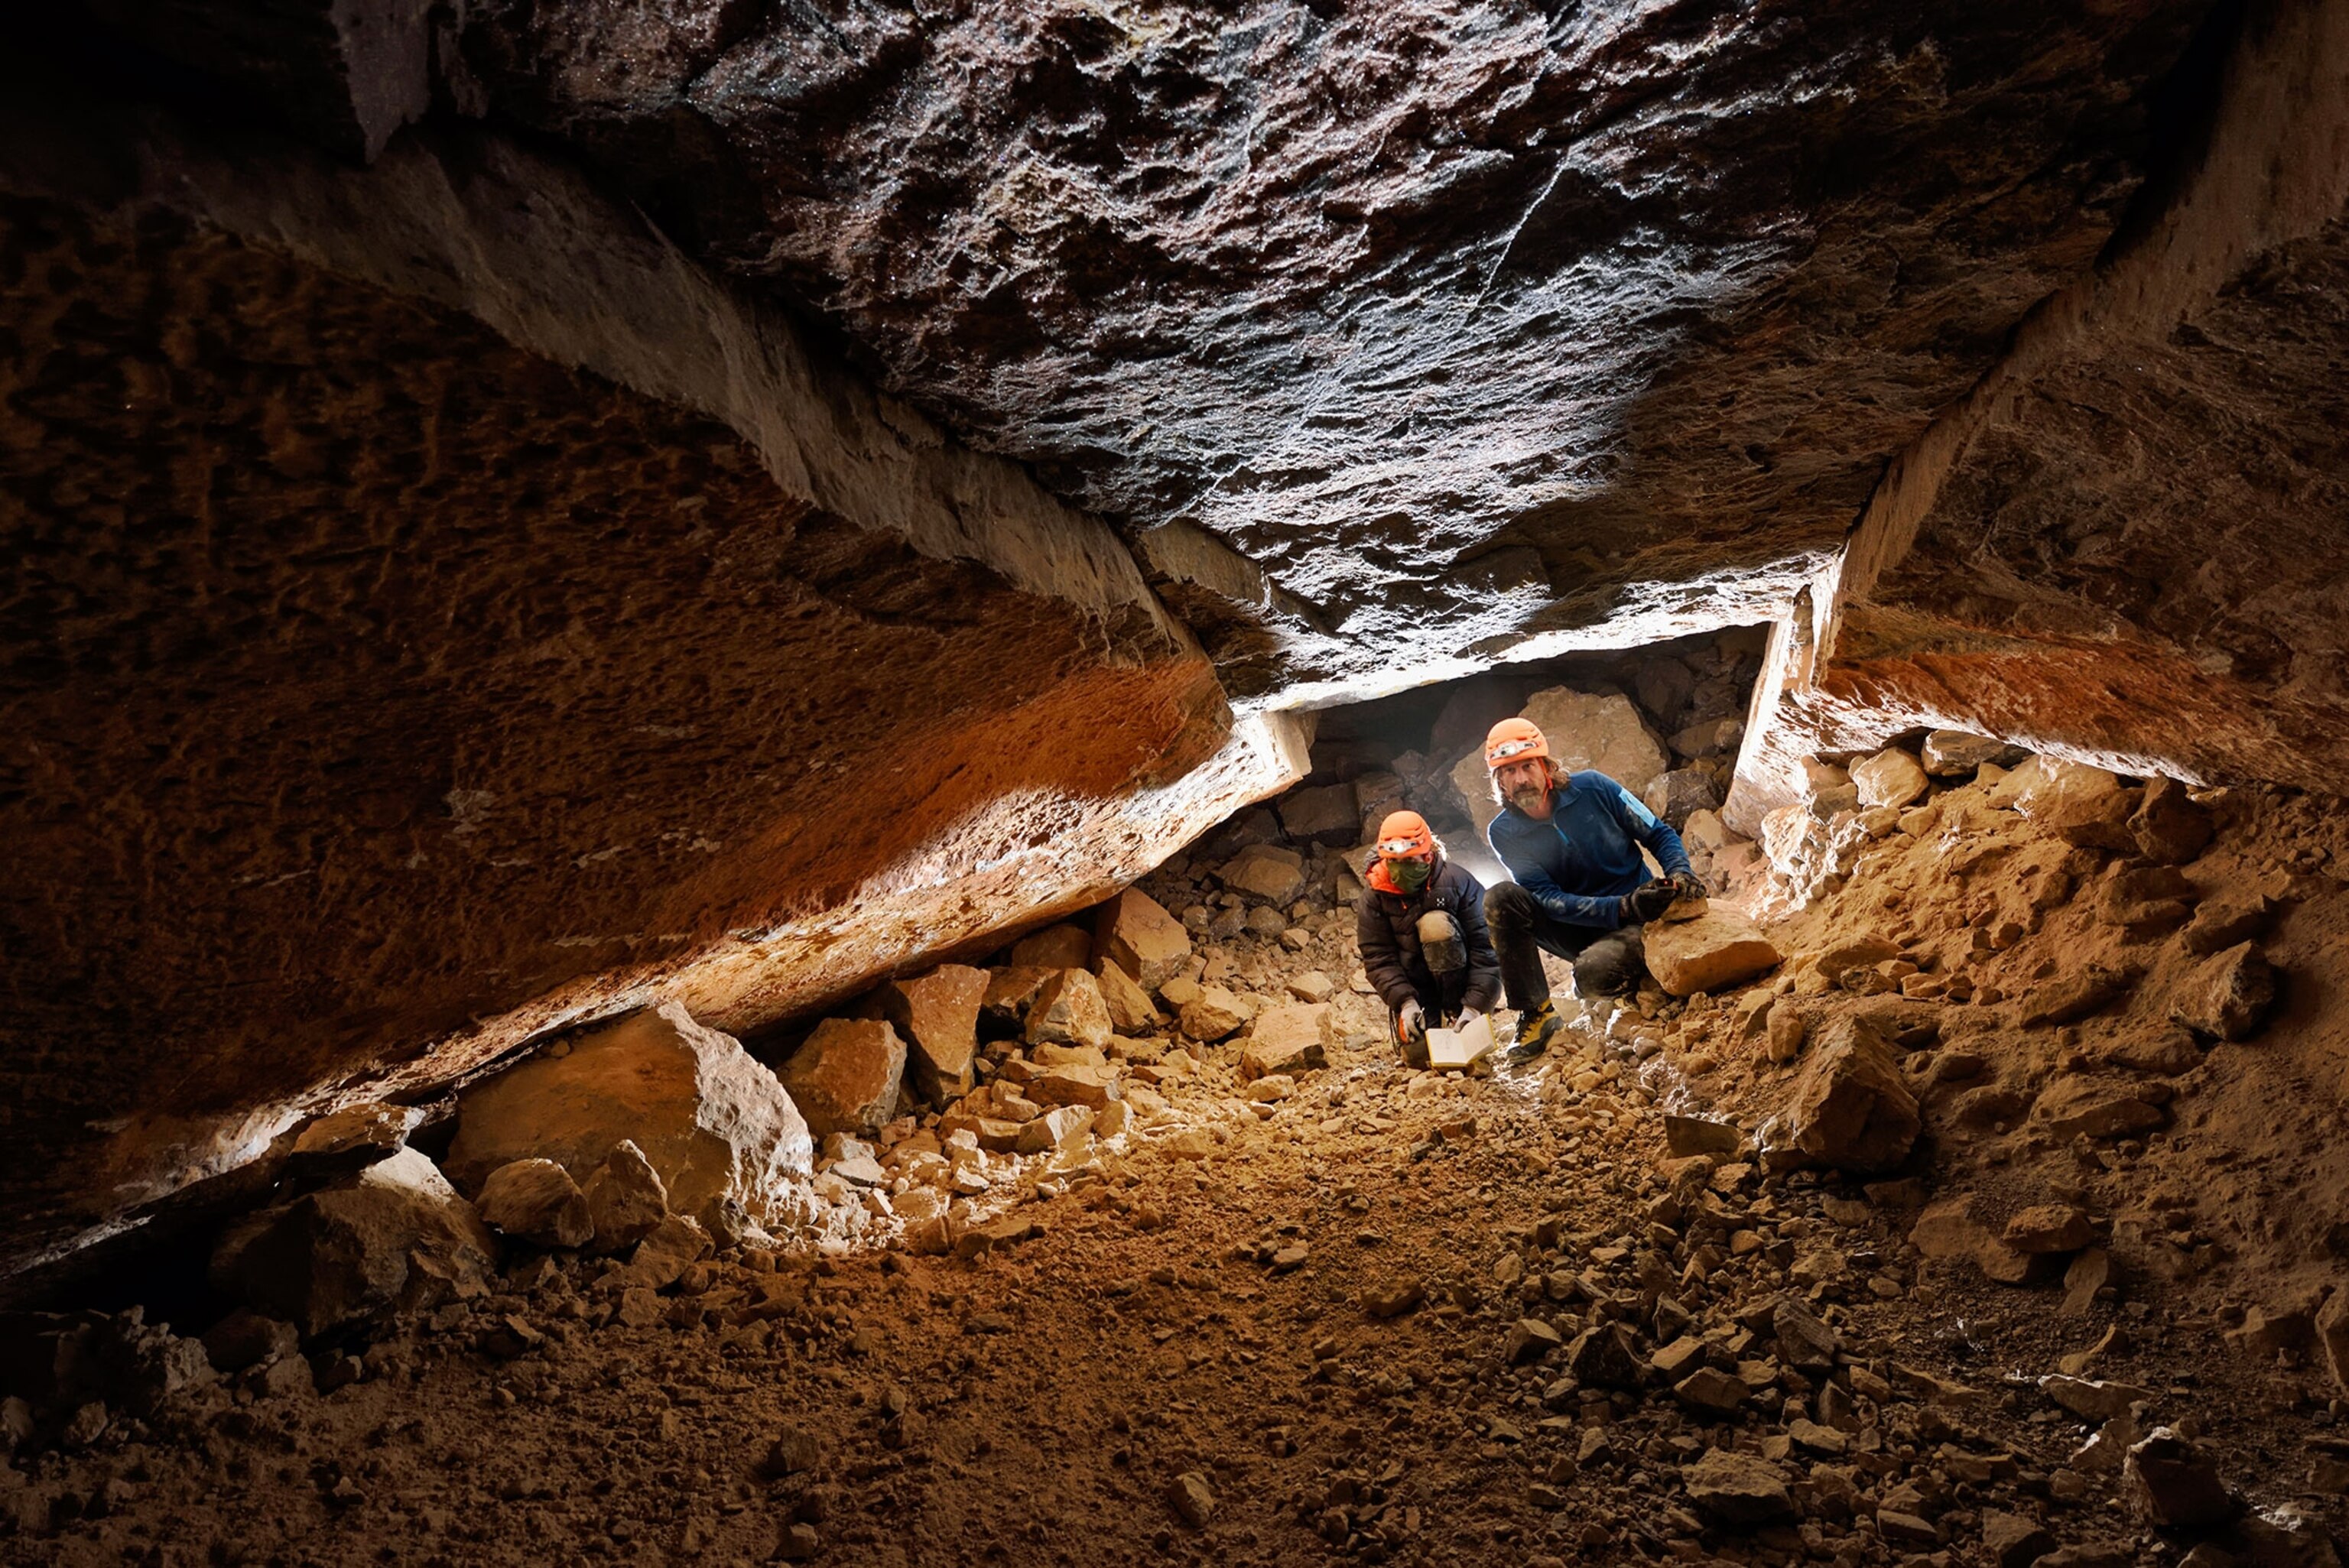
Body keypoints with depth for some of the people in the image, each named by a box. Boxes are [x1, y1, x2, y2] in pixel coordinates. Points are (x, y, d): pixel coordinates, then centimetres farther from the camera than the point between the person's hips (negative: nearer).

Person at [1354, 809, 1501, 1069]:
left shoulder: (1457, 881, -15)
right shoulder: (1374, 895, -10)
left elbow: (1486, 948, -19)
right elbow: (1377, 958, -13)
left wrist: (1474, 1006, -29)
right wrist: (1405, 1002, -29)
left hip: (1458, 982, -2)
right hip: (1414, 987, 2)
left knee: (1435, 923, -28)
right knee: (1419, 1053, -20)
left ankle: (1456, 1014, -15)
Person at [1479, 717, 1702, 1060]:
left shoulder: (1593, 788, -9)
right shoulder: (1503, 835, -7)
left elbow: (1660, 835, 1)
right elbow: (1548, 899, -16)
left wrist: (1680, 873, -22)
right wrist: (1623, 908, -29)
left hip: (1636, 924, -2)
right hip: (1579, 929, 3)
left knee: (1593, 973, -36)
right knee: (1500, 899, -23)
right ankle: (1536, 1016, -17)